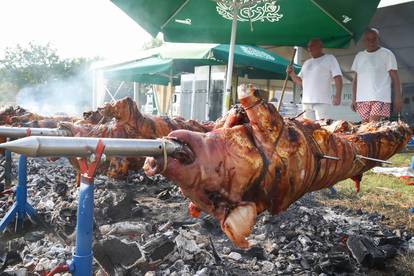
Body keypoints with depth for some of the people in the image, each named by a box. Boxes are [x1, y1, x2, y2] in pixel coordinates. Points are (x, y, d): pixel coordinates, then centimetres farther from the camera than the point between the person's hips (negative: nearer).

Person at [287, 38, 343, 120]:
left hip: (322, 102, -6)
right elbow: (300, 82, 24)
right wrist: (291, 74, 5)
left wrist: (337, 95, -17)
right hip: (306, 102, 6)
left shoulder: (330, 59, 6)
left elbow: (338, 77, -4)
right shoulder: (307, 63, 23)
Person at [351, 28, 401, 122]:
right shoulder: (359, 56, 17)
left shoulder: (387, 54, 5)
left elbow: (395, 77, 1)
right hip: (362, 99, 4)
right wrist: (353, 99, 11)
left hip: (380, 99, -4)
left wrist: (397, 98, -6)